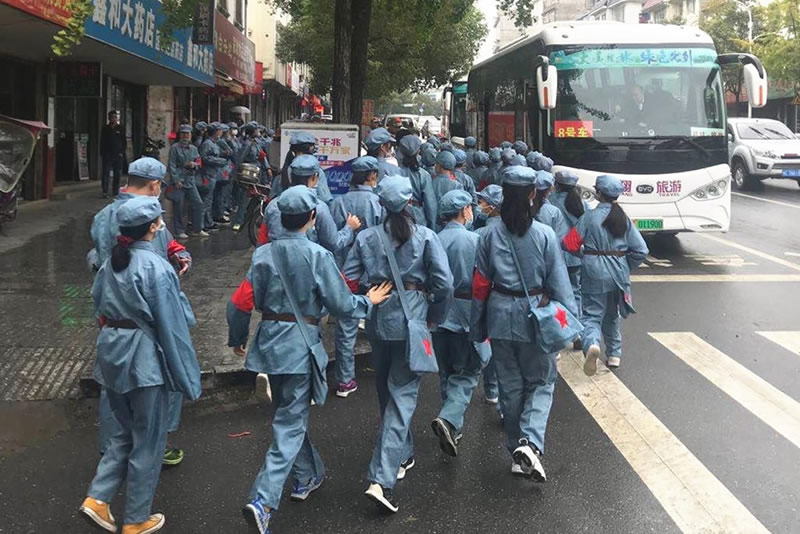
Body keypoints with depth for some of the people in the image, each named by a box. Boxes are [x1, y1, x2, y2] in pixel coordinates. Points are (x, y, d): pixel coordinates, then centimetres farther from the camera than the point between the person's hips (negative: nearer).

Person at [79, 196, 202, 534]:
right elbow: (172, 324, -16)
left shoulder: (111, 262, 4)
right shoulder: (156, 267, -18)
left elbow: (98, 306, 13)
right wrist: (187, 376, -11)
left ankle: (97, 498, 13)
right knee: (148, 441, 8)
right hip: (145, 358, -7)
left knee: (125, 432, 22)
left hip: (111, 354, 7)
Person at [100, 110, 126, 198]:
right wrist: (102, 154, -1)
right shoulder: (105, 129, 6)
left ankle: (115, 191, 12)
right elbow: (102, 142, 7)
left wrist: (122, 152, -2)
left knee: (117, 174, 4)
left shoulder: (120, 129, 8)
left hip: (118, 155, 1)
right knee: (106, 173, -7)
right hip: (107, 155, -1)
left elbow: (124, 142, 10)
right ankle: (105, 192, -8)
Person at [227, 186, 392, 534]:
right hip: (300, 346, -5)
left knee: (289, 413, 23)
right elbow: (341, 304, -9)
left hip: (269, 342, 5)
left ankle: (308, 476, 40)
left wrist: (237, 338, 14)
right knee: (290, 424, -1)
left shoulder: (264, 254, -2)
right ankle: (263, 501, -12)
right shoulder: (317, 256, -13)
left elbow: (242, 302, -3)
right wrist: (368, 302, 11)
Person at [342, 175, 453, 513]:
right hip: (412, 321, -3)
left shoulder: (366, 238, 0)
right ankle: (381, 478, -11)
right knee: (402, 394, -1)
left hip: (377, 322, 3)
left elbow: (348, 281, -3)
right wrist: (435, 318, 3)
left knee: (386, 390, 23)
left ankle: (402, 455, 41)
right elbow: (444, 283, -11)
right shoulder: (425, 237, -6)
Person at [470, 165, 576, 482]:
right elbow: (558, 283, -8)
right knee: (541, 382, 11)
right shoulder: (545, 235, -9)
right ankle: (530, 441, -11)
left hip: (501, 316, 2)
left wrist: (478, 328, 9)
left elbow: (480, 285, 0)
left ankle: (517, 453, 22)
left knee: (510, 385, 14)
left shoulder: (490, 235, -3)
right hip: (534, 316, -2)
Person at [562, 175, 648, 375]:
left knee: (592, 314, -1)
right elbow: (641, 250, 0)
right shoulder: (624, 219, 2)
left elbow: (569, 244, -10)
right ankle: (614, 355, 29)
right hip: (619, 273, 4)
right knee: (612, 315, 23)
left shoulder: (590, 216, -10)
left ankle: (592, 344, -29)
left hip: (595, 273, -4)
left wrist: (584, 253, 10)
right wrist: (627, 268, 14)